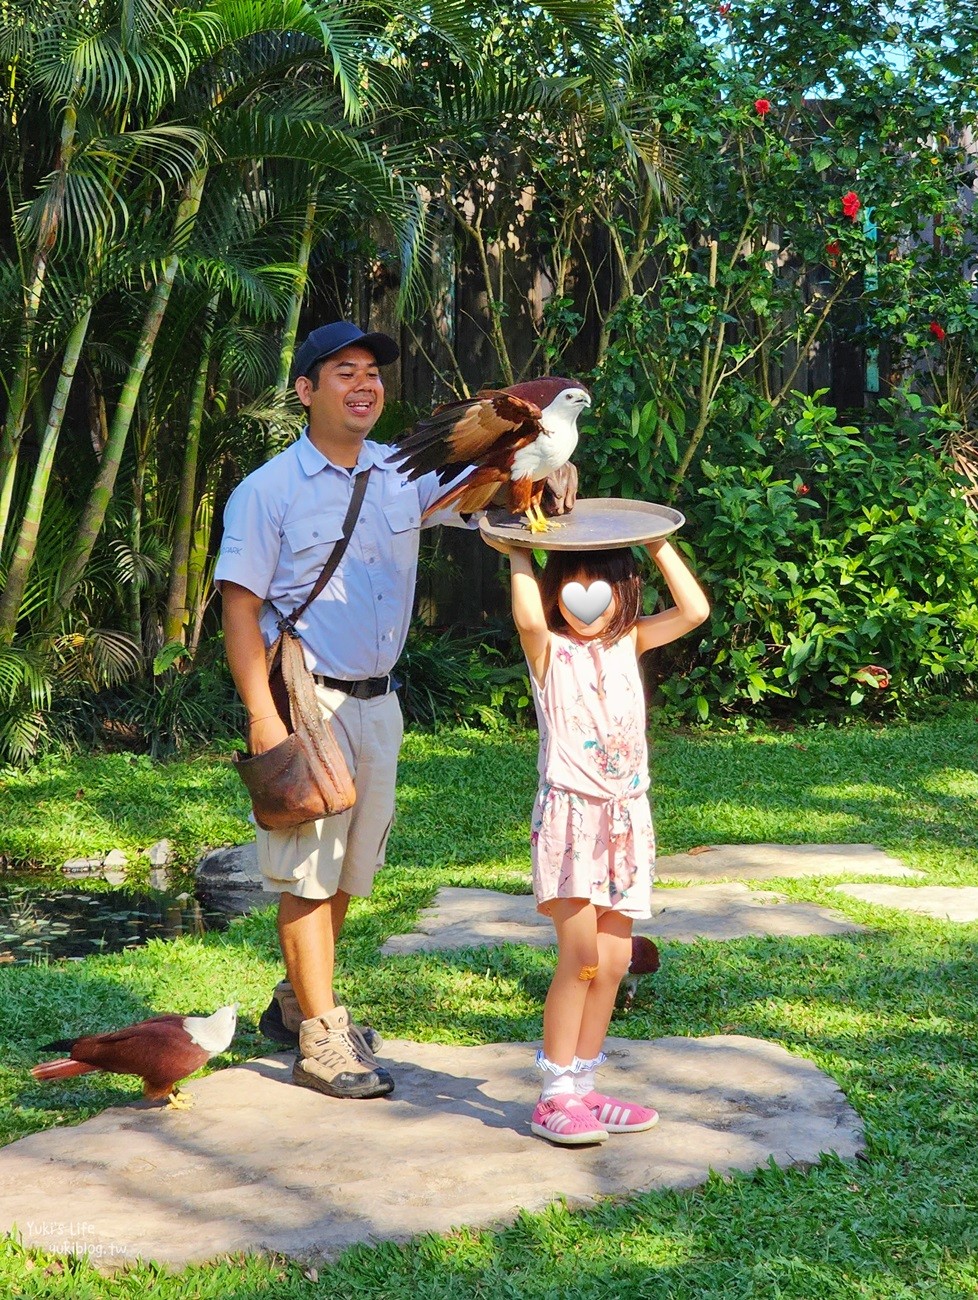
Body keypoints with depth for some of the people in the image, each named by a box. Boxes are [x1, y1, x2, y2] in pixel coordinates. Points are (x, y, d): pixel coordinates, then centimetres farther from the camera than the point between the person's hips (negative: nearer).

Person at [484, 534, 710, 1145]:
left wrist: (658, 543, 3)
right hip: (571, 813, -5)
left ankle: (583, 1088, 16)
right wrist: (517, 555, -14)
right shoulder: (549, 650, -2)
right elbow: (529, 618, -26)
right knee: (581, 956, -12)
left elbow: (695, 610, 0)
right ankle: (555, 1098, -4)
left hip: (627, 817, 6)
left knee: (614, 961, 7)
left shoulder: (629, 643, 11)